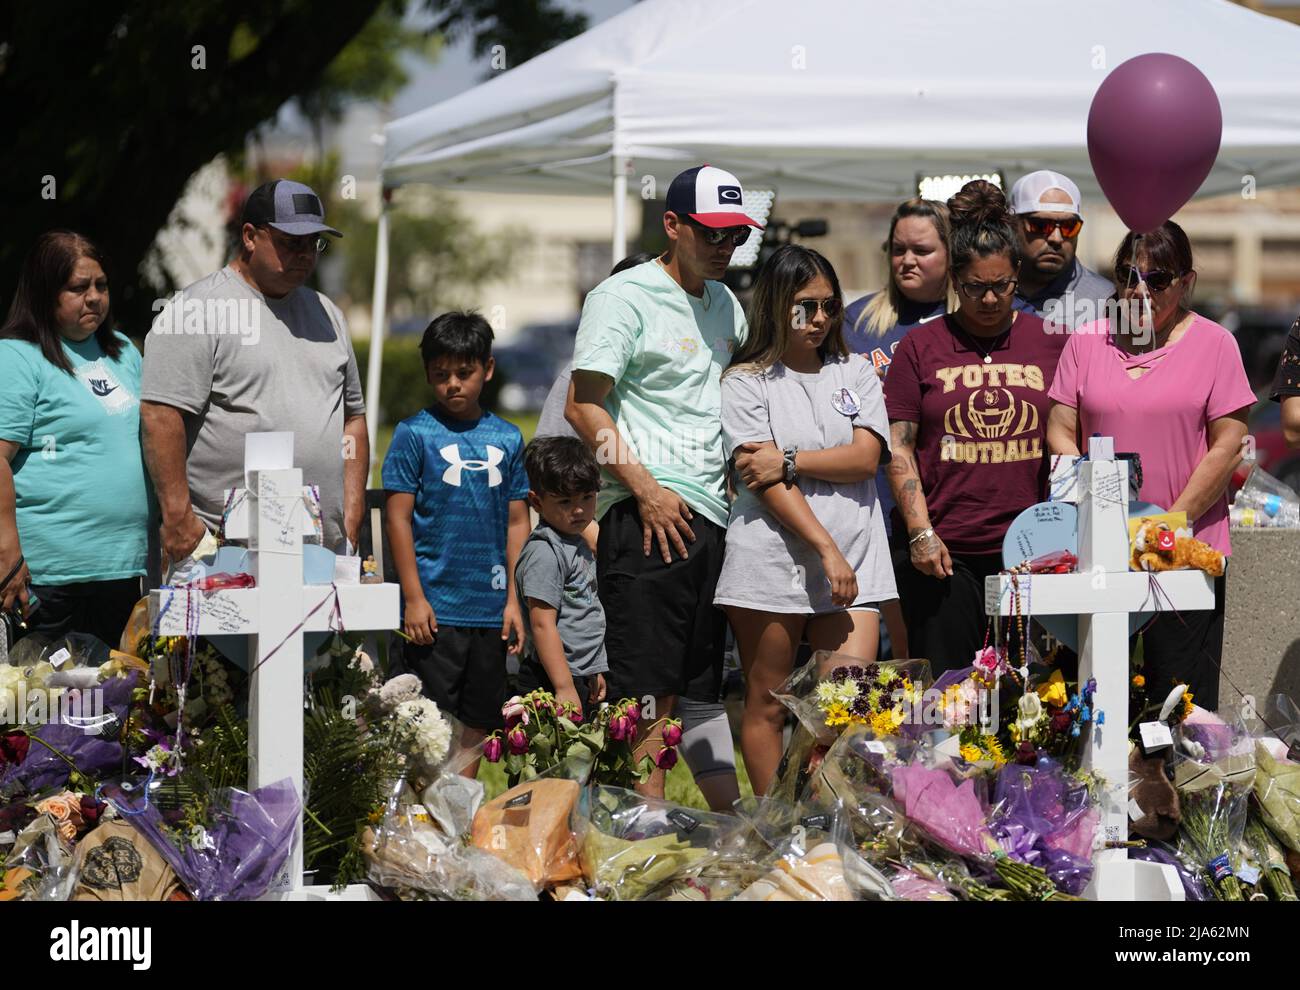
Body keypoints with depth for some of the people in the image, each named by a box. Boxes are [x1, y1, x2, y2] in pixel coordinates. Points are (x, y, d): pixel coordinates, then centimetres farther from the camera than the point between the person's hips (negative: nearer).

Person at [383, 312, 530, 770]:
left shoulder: (507, 438, 9)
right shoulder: (414, 434, -3)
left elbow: (517, 522, 12)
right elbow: (399, 517, -4)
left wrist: (514, 599, 7)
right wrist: (414, 598, -9)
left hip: (490, 610, 4)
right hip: (434, 608, -4)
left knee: (479, 722, 9)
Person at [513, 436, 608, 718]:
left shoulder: (579, 546, 16)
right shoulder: (544, 552, -14)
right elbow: (543, 624, -20)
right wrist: (564, 688, -23)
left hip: (581, 681, 10)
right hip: (551, 684, -10)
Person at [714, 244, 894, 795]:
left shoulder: (856, 373, 15)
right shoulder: (746, 382, 3)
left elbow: (866, 457, 0)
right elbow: (767, 483, -8)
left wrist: (790, 461, -11)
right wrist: (827, 549, -15)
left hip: (852, 563, 3)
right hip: (772, 561, -3)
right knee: (767, 707, 4)